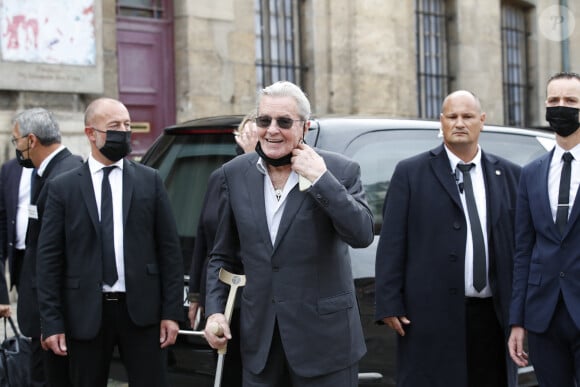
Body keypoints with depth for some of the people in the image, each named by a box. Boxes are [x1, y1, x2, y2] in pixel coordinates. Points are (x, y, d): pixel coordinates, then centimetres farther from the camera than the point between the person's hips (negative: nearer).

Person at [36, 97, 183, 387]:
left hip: (141, 311, 1)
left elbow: (169, 249, 4)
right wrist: (51, 322, -4)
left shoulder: (150, 181, 5)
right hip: (86, 314, 0)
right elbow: (49, 258, 1)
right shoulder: (62, 187, 2)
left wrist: (171, 311, -1)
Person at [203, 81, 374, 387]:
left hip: (324, 338, -3)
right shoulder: (235, 174, 5)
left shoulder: (340, 171, -4)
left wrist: (321, 179, -19)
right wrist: (215, 311, 1)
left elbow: (363, 235, -17)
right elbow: (223, 256, 11)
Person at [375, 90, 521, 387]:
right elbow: (391, 243, -1)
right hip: (431, 317, -3)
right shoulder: (410, 173, 3)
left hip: (494, 317, 3)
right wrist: (389, 305, -7)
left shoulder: (509, 175, 11)